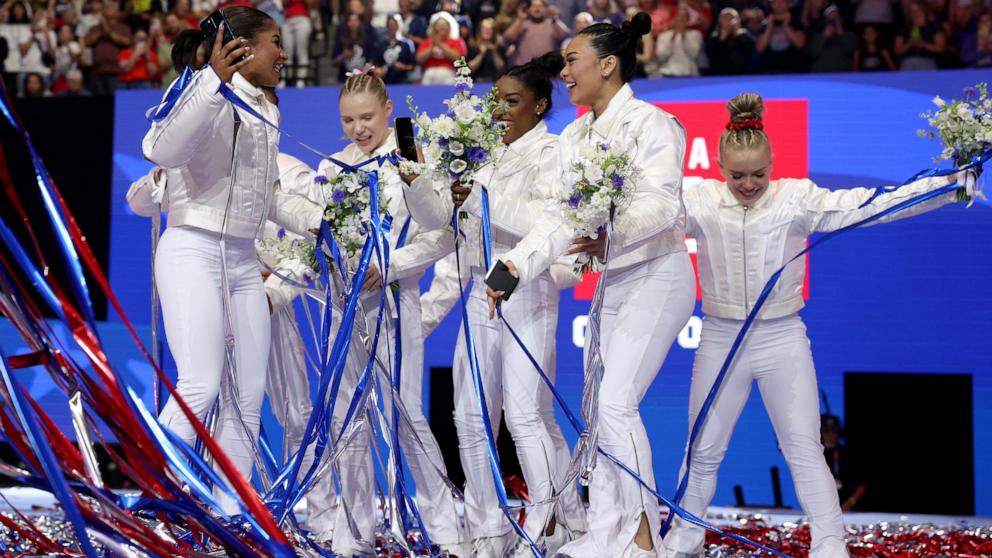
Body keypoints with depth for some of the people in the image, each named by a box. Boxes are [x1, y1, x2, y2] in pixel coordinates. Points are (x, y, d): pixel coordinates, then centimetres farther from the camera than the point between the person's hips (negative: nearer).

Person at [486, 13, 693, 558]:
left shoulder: (652, 124, -14)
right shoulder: (574, 138, 9)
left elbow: (660, 205, -25)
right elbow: (560, 218, 3)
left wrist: (612, 233, -40)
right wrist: (516, 264, -11)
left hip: (658, 276, -8)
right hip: (611, 282, 8)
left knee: (617, 400, -16)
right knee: (598, 406, 6)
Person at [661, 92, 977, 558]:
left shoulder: (796, 199, -9)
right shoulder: (702, 202, -5)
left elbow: (869, 204, -14)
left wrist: (950, 185, -21)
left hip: (782, 339, -1)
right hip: (720, 340, 2)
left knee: (805, 451, 1)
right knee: (703, 451, 13)